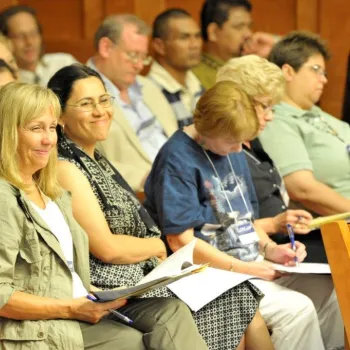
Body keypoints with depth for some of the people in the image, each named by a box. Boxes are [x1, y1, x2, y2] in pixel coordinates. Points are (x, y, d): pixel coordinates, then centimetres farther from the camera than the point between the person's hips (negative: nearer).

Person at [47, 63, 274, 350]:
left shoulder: (97, 160, 17)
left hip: (141, 276, 9)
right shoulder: (66, 169, -15)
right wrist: (157, 246, -3)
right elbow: (106, 248, -19)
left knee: (240, 298, 0)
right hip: (113, 291, -9)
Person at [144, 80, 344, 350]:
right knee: (296, 309, -25)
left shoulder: (234, 152, 13)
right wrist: (243, 268, -17)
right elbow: (181, 242, -17)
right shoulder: (177, 161, -14)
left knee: (331, 290, -6)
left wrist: (270, 249, 1)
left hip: (252, 264, 9)